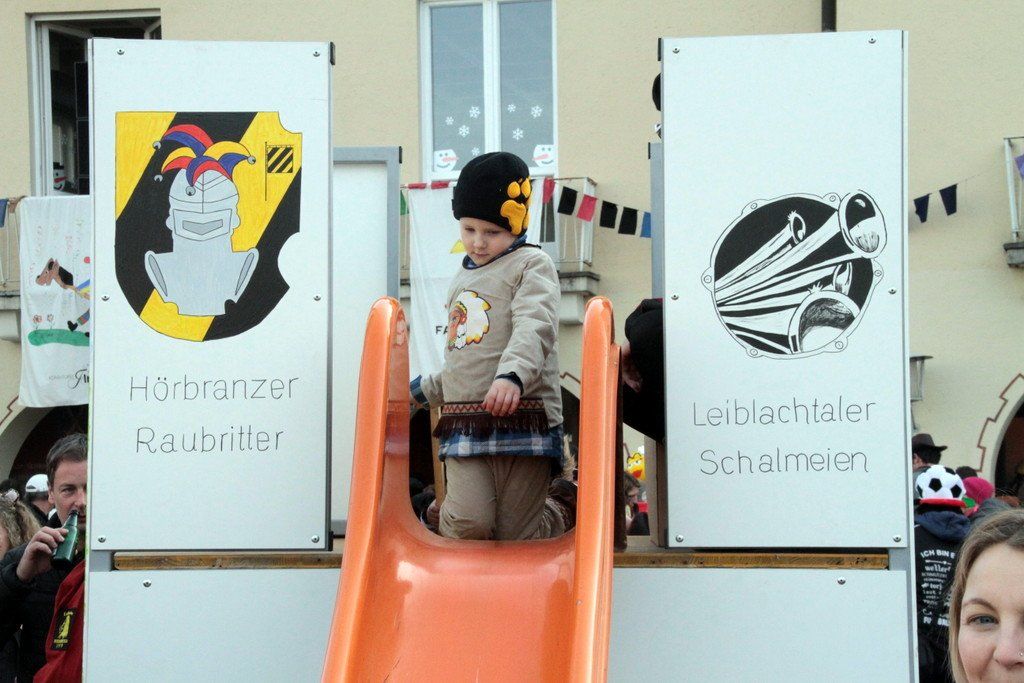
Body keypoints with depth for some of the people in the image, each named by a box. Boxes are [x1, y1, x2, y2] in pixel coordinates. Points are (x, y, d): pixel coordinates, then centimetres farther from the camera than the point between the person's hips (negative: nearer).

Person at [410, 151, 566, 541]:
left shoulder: (531, 264, 2)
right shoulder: (462, 280, 24)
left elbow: (533, 327, -17)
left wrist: (512, 375, -33)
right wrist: (423, 391, 35)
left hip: (522, 417, -5)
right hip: (463, 425, 5)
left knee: (516, 537, -3)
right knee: (468, 525, -14)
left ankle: (558, 511, 25)